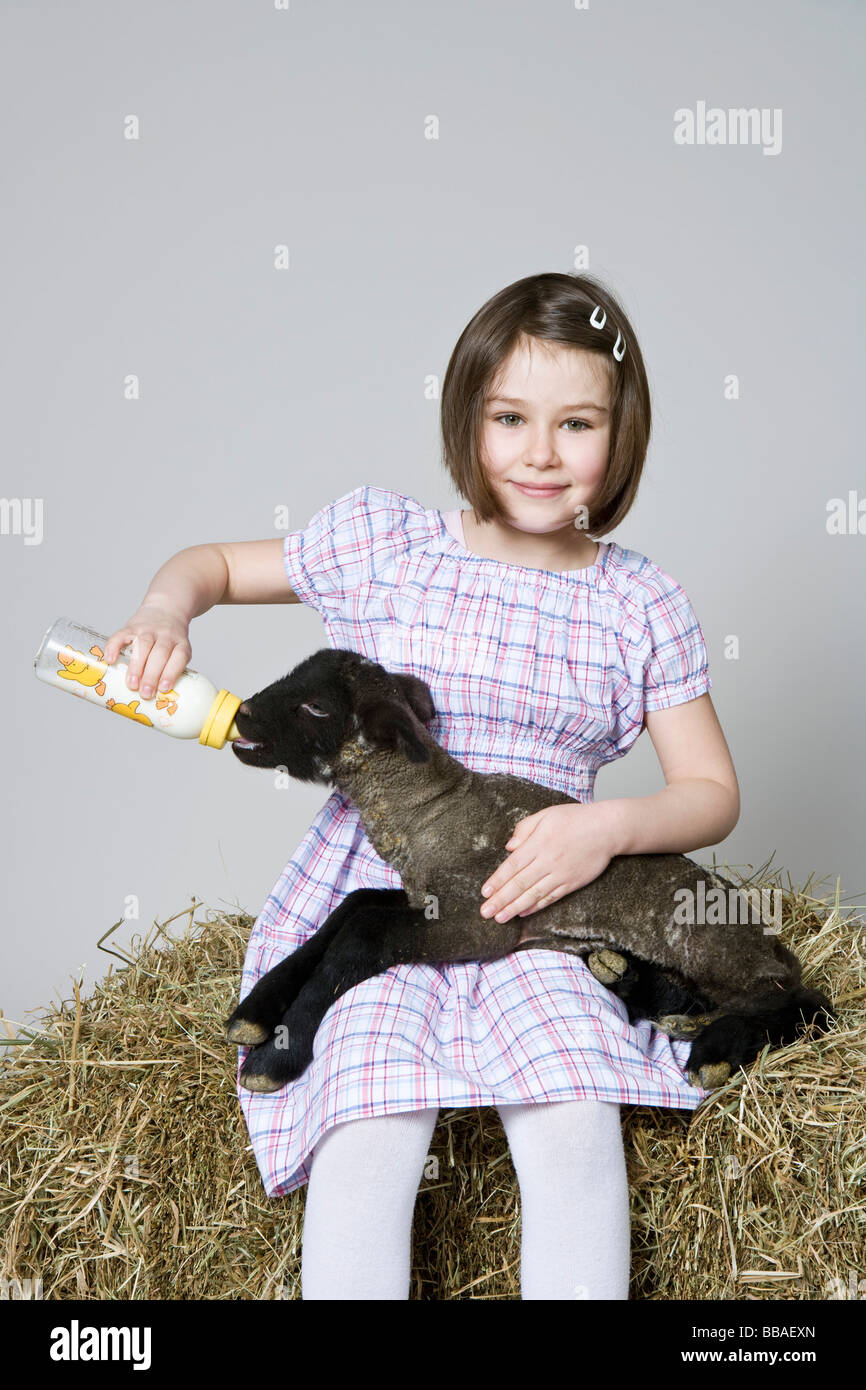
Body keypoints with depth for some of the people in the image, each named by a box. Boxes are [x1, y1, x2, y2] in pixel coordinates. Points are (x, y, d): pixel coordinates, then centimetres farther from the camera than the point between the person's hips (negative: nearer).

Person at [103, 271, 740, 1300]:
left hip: (536, 908, 0)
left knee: (576, 1130, -26)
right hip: (376, 895, 0)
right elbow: (217, 562, 17)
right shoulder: (384, 541, 3)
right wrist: (166, 608, -7)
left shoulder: (639, 605, 3)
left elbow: (712, 791, 6)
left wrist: (608, 827, -15)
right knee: (366, 1144, -24)